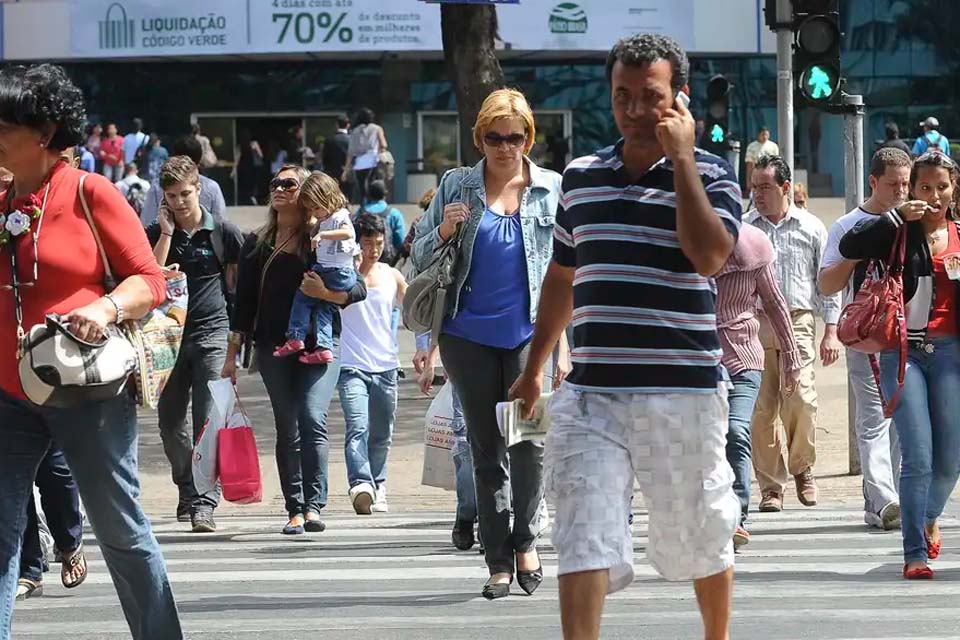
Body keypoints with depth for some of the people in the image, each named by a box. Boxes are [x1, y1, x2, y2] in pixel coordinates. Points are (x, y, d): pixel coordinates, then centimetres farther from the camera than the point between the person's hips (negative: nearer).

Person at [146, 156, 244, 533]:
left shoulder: (223, 232, 3)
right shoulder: (156, 234, 8)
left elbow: (241, 278, 12)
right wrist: (167, 233, -6)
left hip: (211, 334, -3)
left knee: (208, 422, -11)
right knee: (170, 421, 6)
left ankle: (204, 504, -13)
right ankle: (188, 492, 23)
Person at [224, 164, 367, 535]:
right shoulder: (257, 245, 12)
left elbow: (359, 288, 0)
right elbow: (244, 303, 14)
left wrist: (328, 293, -19)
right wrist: (231, 355, 9)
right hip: (273, 348, 3)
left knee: (312, 419, -18)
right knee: (287, 429, 3)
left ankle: (314, 505, -21)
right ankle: (295, 511, 5)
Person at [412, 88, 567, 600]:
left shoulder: (552, 189, 6)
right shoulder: (455, 187, 8)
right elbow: (419, 257, 12)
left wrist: (565, 344, 2)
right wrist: (444, 232, -10)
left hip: (531, 332, -2)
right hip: (469, 335, 2)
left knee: (529, 434, -18)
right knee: (486, 449, 5)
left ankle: (526, 539, 1)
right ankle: (498, 562, 11)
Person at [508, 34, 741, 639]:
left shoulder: (709, 174, -1)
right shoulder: (581, 176, 11)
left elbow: (710, 256, -20)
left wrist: (680, 159, -17)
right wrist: (535, 367, 25)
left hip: (683, 391, -2)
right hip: (591, 391, 2)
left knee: (701, 538, 12)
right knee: (583, 541, -10)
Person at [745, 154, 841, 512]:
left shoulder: (811, 228, 9)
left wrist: (831, 331, 3)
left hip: (798, 321, -1)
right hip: (754, 324, 1)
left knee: (801, 398, -16)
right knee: (762, 408, -3)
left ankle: (802, 467, 9)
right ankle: (771, 486, 4)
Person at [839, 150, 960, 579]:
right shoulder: (899, 232, 2)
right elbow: (849, 247, -14)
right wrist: (897, 217, -15)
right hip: (903, 351, -3)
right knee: (918, 458, -10)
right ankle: (915, 553, -5)